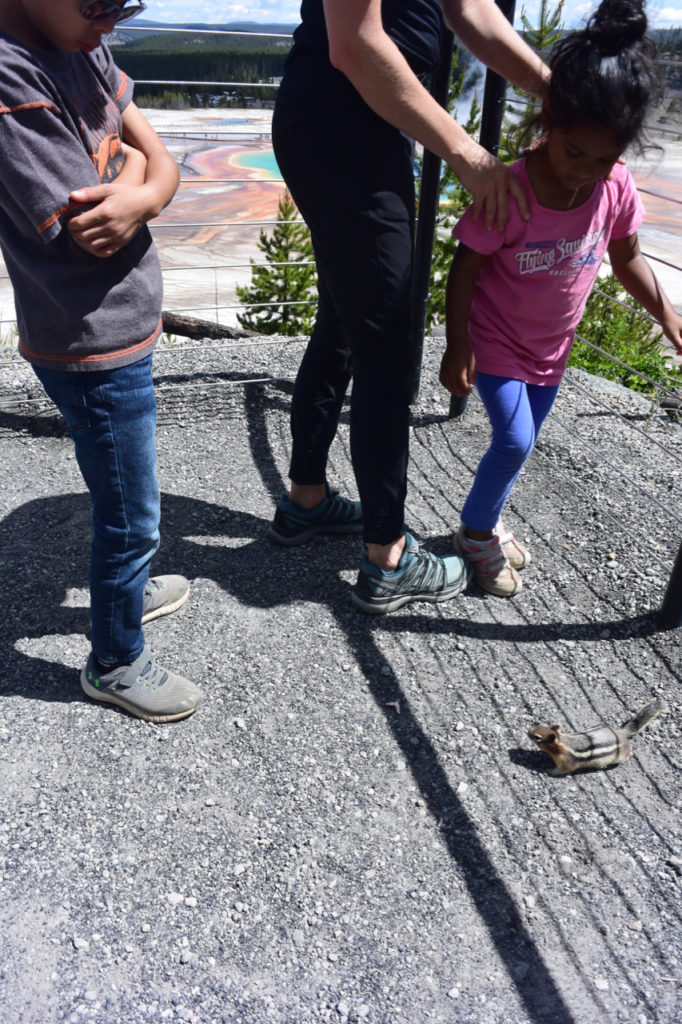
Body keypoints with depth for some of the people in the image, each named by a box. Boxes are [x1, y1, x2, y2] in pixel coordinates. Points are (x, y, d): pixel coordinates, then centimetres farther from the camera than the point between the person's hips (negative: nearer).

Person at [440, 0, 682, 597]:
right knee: (515, 440, -14)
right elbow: (466, 266, -17)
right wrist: (457, 347, -18)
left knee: (523, 441, 14)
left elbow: (627, 259, 5)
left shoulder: (616, 187, -11)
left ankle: (488, 522, 35)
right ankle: (476, 532, 10)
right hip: (497, 342, -5)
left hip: (553, 347, 6)